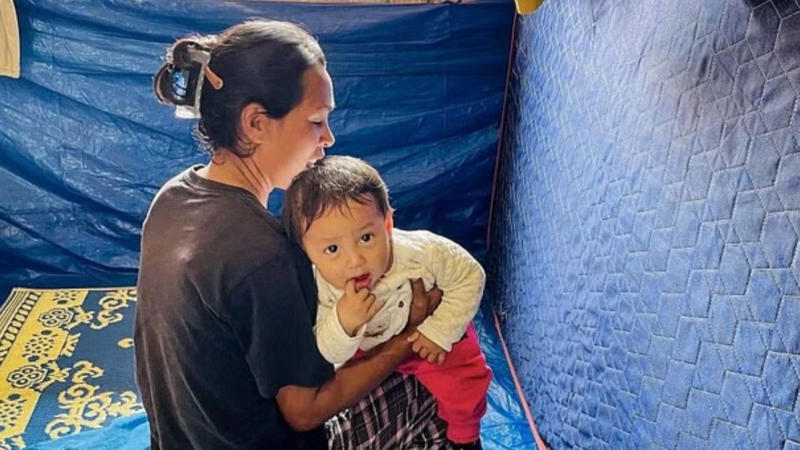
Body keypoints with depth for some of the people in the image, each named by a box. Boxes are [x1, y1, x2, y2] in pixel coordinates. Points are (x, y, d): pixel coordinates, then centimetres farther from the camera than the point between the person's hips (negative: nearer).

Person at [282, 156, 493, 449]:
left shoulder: (423, 252, -39)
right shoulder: (319, 290, -36)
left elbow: (469, 277, -21)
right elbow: (330, 355, -29)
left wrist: (441, 332, -24)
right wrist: (343, 324, -51)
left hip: (432, 336, -1)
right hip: (367, 348, 2)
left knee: (460, 387, -2)